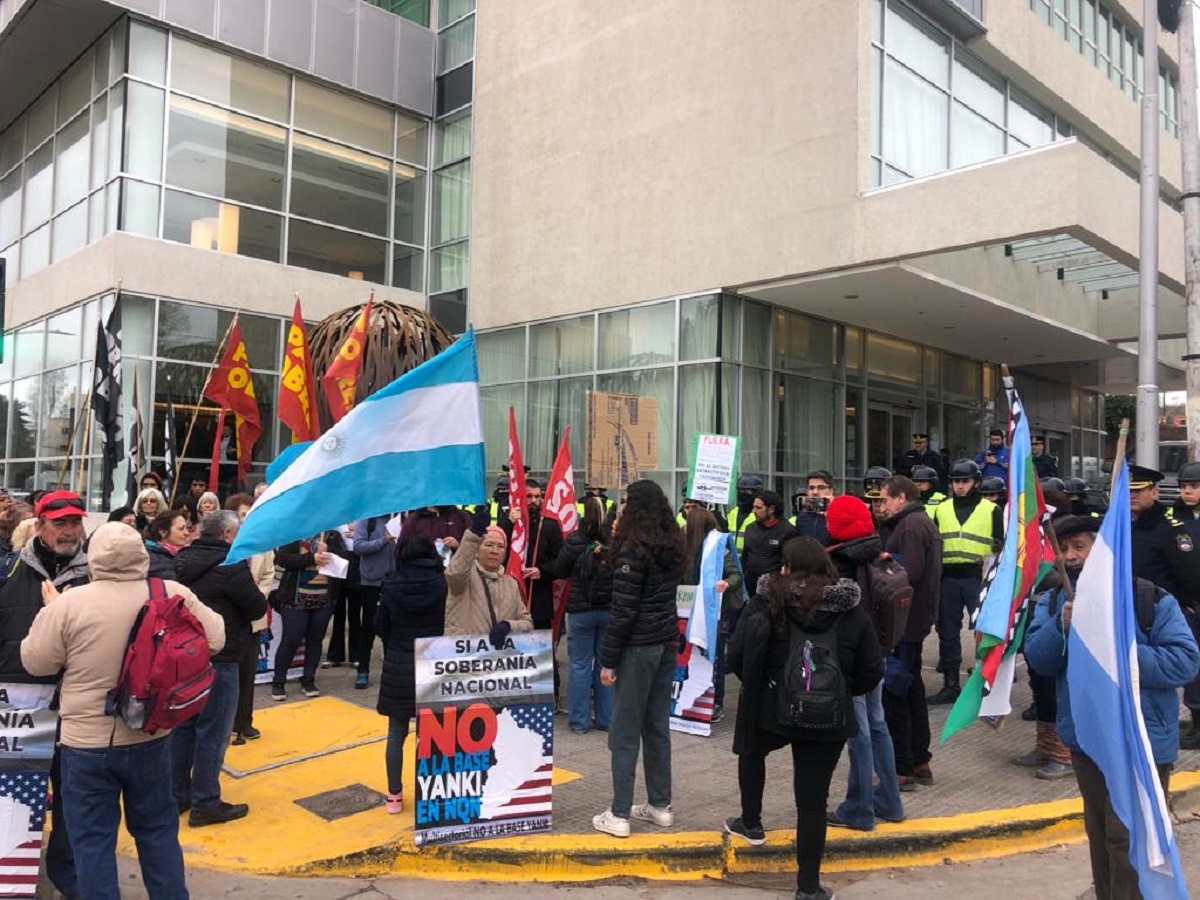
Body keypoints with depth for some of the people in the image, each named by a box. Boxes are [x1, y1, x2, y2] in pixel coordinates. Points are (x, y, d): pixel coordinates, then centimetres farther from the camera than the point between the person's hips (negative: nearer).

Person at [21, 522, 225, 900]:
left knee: (92, 838, 12)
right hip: (152, 738, 3)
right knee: (157, 829, 20)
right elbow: (214, 640, 1)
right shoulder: (174, 594, -9)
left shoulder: (69, 603, -16)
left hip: (87, 743, -3)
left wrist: (50, 609, 10)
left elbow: (35, 661, -3)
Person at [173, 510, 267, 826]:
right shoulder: (231, 564, -18)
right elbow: (257, 608, -14)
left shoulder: (184, 560, 7)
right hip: (218, 659, -8)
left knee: (183, 725, 17)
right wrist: (247, 582, 5)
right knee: (213, 731, 0)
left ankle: (177, 794, 26)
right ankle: (205, 804, 7)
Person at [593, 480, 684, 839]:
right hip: (667, 643, 8)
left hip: (639, 645, -8)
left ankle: (619, 815, 5)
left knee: (625, 731, 0)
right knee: (657, 726, 15)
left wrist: (608, 659, -11)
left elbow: (623, 610, -16)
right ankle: (660, 805, 24)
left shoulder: (633, 549, -14)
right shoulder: (672, 545, 9)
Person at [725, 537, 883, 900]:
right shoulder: (852, 612, -1)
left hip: (771, 708, -1)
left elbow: (736, 655, -11)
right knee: (813, 800, 10)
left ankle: (751, 823, 43)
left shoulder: (767, 601, -8)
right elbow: (872, 672, 1)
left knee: (752, 751, 32)